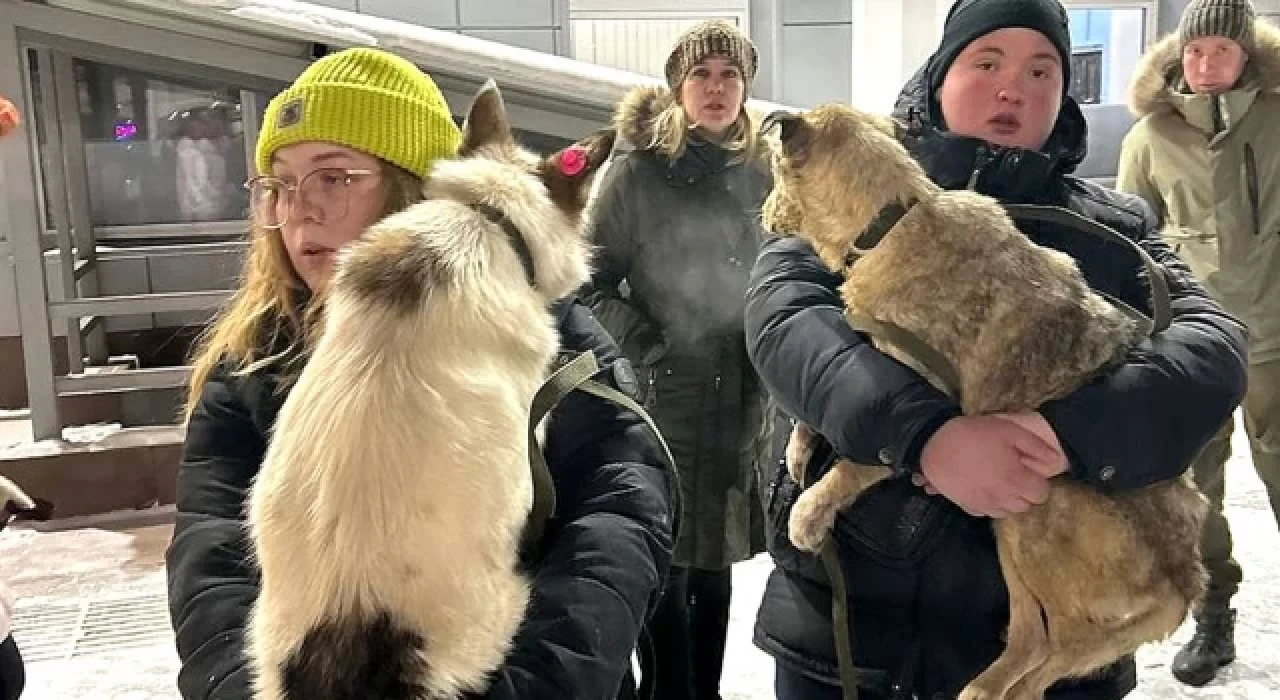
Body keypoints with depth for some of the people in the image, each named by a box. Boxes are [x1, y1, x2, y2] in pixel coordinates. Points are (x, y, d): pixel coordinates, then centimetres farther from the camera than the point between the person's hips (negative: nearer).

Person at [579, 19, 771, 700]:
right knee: (665, 566, 1)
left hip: (742, 400, 4)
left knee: (715, 561, 15)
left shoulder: (760, 173, 9)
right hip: (662, 398, -4)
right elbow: (592, 282, -4)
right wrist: (646, 348, -12)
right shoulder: (640, 168, -4)